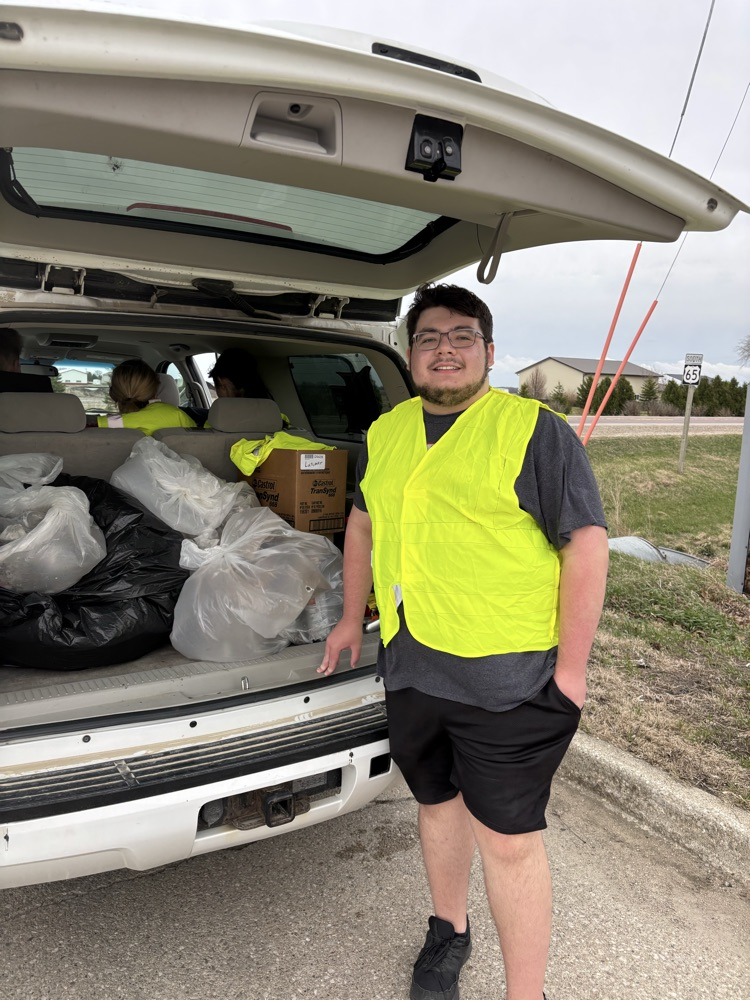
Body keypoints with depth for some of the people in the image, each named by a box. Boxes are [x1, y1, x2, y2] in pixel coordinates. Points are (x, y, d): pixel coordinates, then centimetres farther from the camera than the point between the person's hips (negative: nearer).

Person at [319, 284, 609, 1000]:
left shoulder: (535, 430, -9)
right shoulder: (386, 433, 9)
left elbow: (586, 543, -10)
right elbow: (364, 523, 21)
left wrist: (571, 667, -13)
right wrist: (352, 617, 20)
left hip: (508, 678, -6)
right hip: (409, 665, 6)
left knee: (507, 839, 3)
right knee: (437, 801, 23)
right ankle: (448, 932, 48)